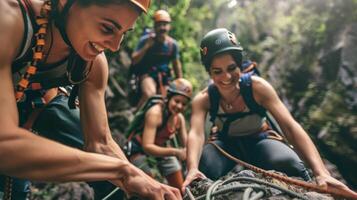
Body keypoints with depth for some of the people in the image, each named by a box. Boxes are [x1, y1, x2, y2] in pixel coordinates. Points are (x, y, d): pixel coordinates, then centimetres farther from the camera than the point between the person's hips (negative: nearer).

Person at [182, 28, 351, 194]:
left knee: (289, 164, -34)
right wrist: (192, 169, -57)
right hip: (226, 145, 1)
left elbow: (290, 127, -30)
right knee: (201, 170, -33)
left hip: (259, 141, 0)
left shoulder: (257, 87, -23)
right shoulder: (203, 99, -18)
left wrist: (321, 173, -42)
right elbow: (196, 134, -34)